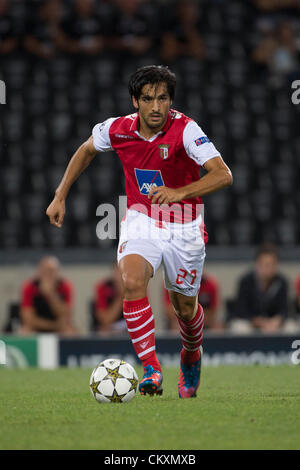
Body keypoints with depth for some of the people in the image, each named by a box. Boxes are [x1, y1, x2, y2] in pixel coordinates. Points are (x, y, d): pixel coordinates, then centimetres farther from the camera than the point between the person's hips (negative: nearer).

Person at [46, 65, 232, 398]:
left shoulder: (185, 130, -23)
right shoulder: (117, 130, -10)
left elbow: (223, 175, -31)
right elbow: (87, 150, 13)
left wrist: (180, 192, -45)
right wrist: (60, 196, 11)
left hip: (184, 227, -1)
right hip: (141, 221, 2)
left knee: (185, 308, 12)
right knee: (131, 281, -28)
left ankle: (191, 356, 47)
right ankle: (150, 369, -26)